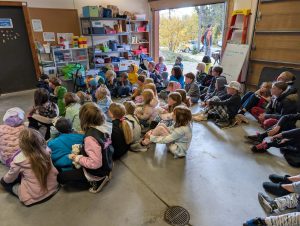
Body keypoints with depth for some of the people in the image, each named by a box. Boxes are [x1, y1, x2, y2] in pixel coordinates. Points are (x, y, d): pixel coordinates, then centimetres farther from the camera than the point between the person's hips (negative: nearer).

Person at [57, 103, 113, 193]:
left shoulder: (90, 138, -32)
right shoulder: (104, 128, -8)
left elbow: (95, 163, -32)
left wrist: (77, 158, -20)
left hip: (97, 172, -8)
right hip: (106, 167, 8)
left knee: (60, 177, 3)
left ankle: (95, 182, -1)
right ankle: (103, 177, 13)